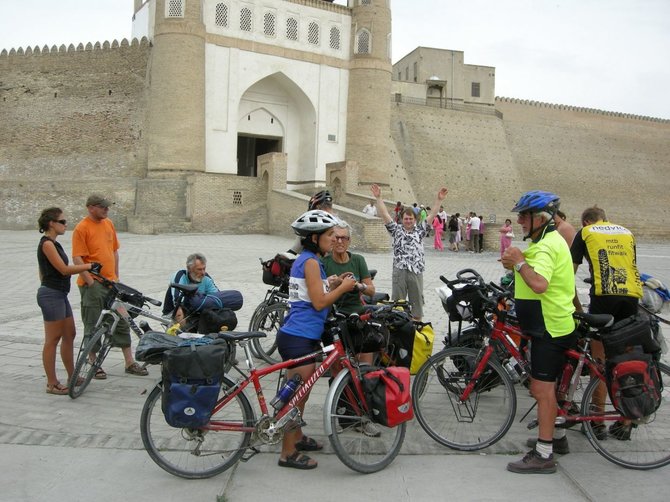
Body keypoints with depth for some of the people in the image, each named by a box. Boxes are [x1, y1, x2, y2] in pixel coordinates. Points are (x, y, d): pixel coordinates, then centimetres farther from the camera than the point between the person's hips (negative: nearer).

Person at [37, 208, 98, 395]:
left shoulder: (53, 243, 15)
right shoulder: (47, 243, -15)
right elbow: (63, 269, -20)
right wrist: (89, 266, -14)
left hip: (60, 294, 10)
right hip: (51, 295, -10)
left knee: (69, 335, 15)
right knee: (52, 340, -2)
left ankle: (72, 377, 25)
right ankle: (52, 384, 6)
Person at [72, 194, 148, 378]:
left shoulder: (109, 224, 9)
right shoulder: (82, 228, -11)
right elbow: (77, 259, -14)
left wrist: (116, 276, 15)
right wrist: (90, 281, -17)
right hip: (92, 284, -6)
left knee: (122, 321, 9)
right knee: (92, 326, 4)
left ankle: (129, 363, 17)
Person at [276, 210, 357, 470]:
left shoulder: (307, 260, 16)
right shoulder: (311, 261, -15)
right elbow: (319, 302, -17)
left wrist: (337, 285, 9)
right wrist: (343, 287, -5)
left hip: (301, 335, 10)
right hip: (299, 338, -10)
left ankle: (297, 437, 35)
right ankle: (288, 453, 6)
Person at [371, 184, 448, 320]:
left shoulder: (420, 230, 12)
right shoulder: (396, 230, 8)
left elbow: (431, 215, 7)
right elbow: (384, 215, 1)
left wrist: (439, 200, 0)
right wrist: (378, 198, -7)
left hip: (416, 271, 1)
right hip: (399, 271, -1)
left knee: (417, 299, 9)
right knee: (397, 301, 6)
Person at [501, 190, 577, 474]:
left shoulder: (547, 246, -21)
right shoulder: (548, 240, 14)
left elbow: (539, 284, -36)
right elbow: (536, 273, 21)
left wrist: (520, 261, -23)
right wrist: (517, 265, 5)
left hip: (550, 328, -11)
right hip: (550, 324, 11)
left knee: (542, 389, -6)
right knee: (544, 386, 21)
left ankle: (543, 455, 1)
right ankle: (556, 435, 36)